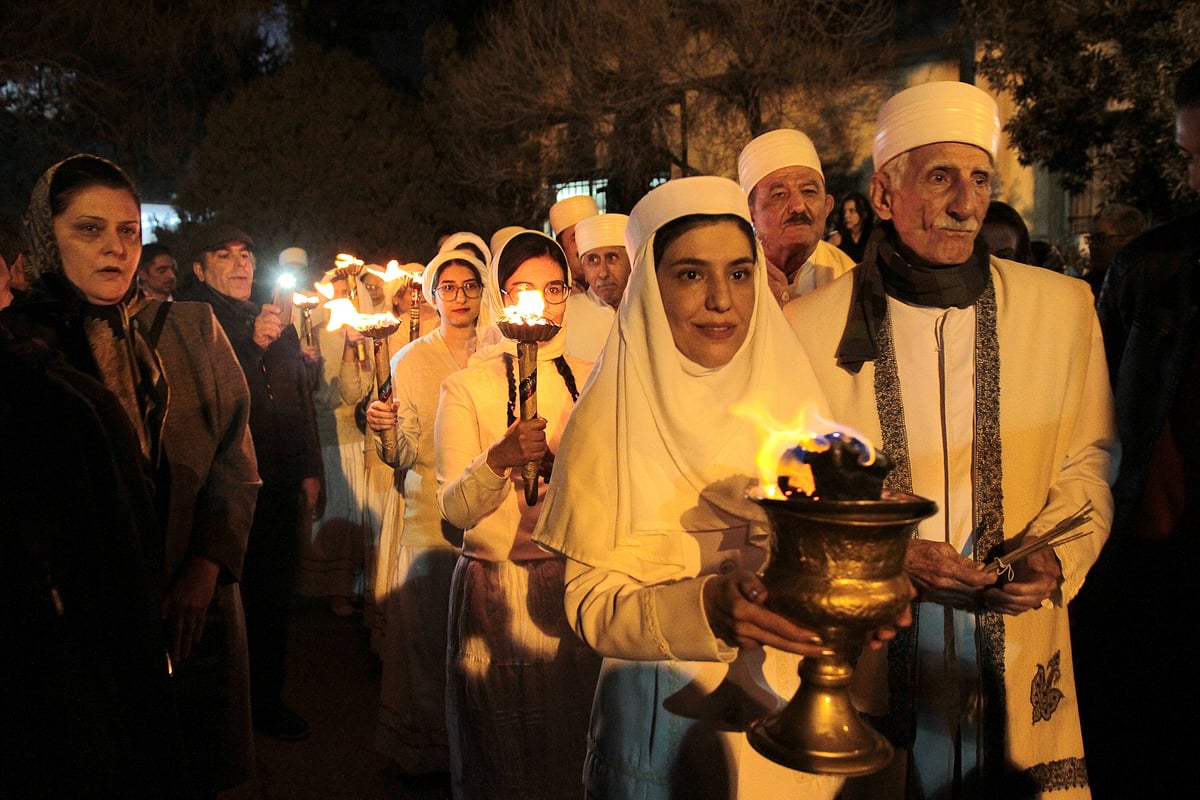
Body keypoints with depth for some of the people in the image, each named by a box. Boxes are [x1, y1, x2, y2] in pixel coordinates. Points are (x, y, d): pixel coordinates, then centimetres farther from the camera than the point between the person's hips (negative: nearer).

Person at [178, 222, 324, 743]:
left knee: (275, 596, 12)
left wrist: (310, 470, 14)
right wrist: (252, 343, -25)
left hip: (279, 485, 5)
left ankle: (267, 699, 27)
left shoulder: (280, 324, 14)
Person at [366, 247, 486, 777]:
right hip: (431, 515, -1)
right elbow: (404, 455, -1)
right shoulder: (410, 361, 5)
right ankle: (429, 747, 19)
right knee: (429, 630, -1)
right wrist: (384, 428, -20)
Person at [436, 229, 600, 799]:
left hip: (580, 583, 2)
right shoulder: (466, 387, -1)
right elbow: (455, 508, -11)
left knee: (577, 751, 13)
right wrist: (498, 459, -28)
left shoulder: (592, 382, 6)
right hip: (496, 595, -2)